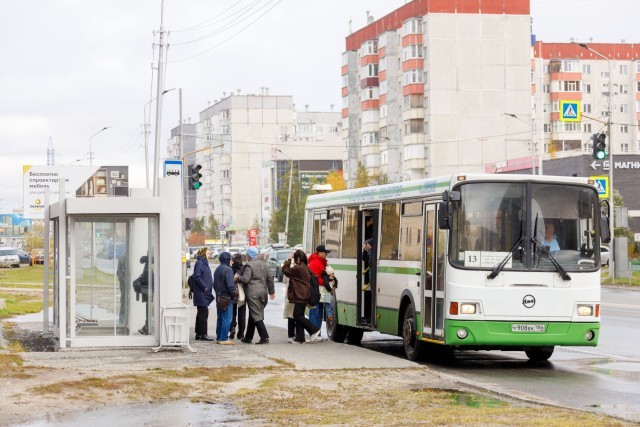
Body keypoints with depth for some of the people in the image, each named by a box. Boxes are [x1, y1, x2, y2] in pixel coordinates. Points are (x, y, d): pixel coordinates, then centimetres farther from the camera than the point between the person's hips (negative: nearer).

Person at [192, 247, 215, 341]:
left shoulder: (204, 263, 17)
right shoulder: (199, 263, -13)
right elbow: (197, 277, -21)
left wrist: (208, 288, 14)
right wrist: (205, 287, -18)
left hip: (204, 293, 10)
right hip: (201, 293, -10)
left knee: (201, 313, 12)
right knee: (204, 313, -8)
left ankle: (198, 334, 17)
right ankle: (203, 334, -7)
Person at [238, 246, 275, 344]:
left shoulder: (249, 265, -11)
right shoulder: (264, 265, 13)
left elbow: (245, 279, -17)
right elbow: (270, 279, 18)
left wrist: (238, 277, 2)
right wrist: (271, 291, 27)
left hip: (252, 293, -8)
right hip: (263, 292, 8)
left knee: (256, 316, -8)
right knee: (252, 316, 16)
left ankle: (264, 337, -16)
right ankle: (248, 337, 21)